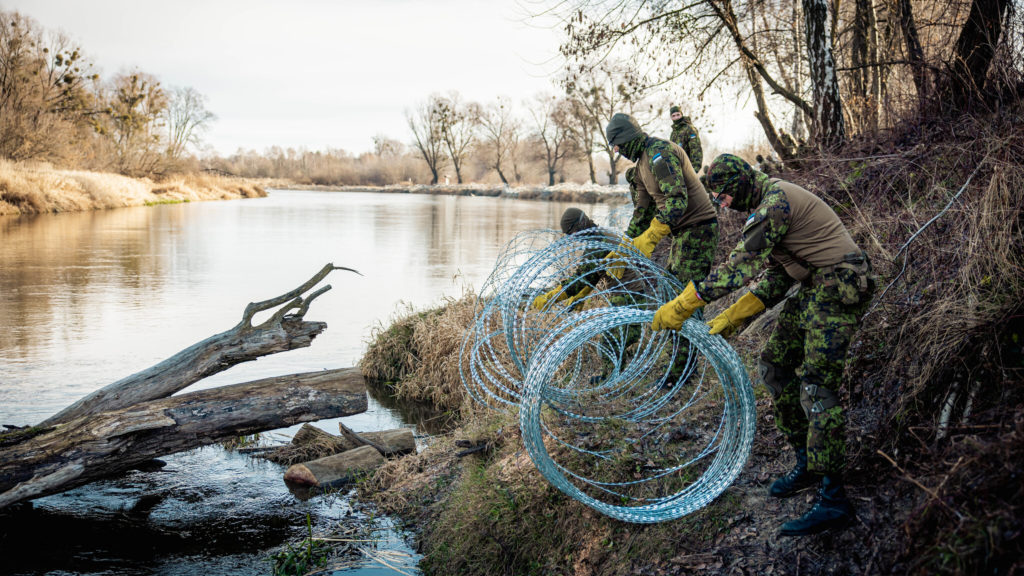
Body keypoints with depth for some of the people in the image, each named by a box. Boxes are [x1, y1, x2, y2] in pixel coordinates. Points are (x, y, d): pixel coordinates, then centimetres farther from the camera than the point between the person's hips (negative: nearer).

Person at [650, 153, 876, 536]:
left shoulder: (776, 200, -18)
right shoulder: (767, 206, 15)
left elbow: (741, 265, -24)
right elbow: (777, 279, 16)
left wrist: (682, 305, -22)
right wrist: (732, 317, 8)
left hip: (840, 286, -11)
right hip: (814, 287, 11)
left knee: (816, 386, -16)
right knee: (774, 365, 11)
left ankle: (833, 500, -14)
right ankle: (806, 462, 20)